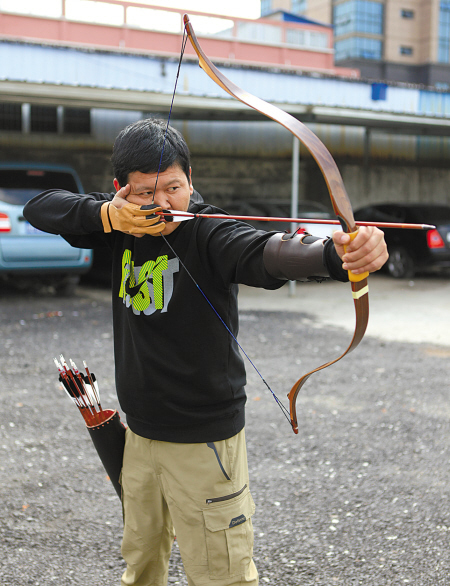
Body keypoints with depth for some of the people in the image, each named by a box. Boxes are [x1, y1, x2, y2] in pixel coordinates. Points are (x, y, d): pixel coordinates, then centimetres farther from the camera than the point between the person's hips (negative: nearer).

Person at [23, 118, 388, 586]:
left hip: (203, 440, -6)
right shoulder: (121, 229, -1)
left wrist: (336, 254, -62)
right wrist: (105, 214, -20)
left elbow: (265, 253, -39)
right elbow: (37, 208, -1)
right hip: (139, 432, 6)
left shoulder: (208, 234, -19)